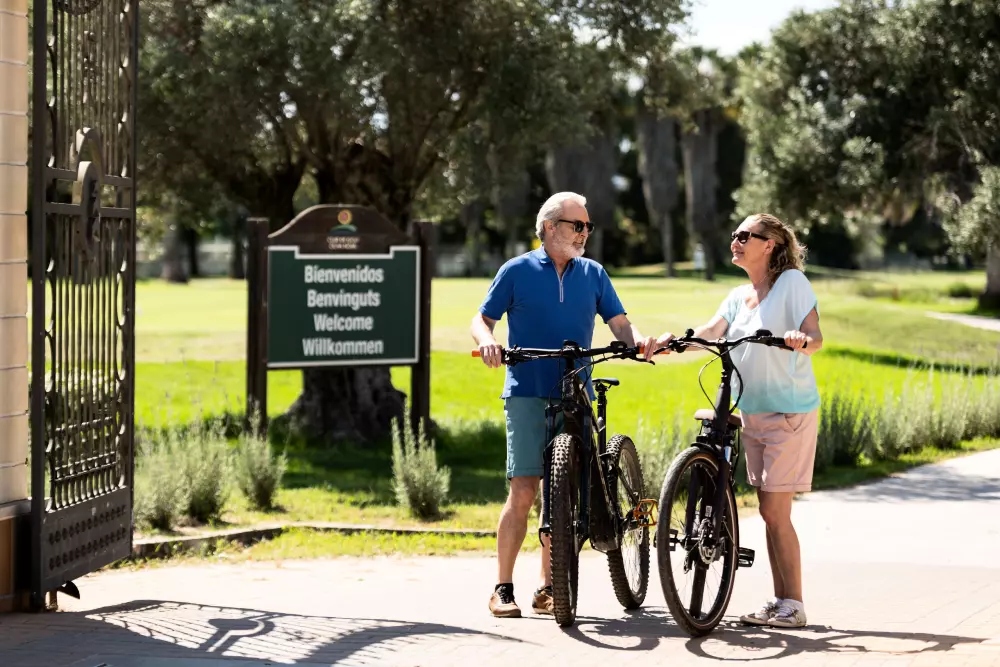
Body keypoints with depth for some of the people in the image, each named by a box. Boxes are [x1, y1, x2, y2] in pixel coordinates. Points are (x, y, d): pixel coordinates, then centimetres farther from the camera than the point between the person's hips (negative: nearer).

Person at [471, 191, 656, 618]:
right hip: (527, 394, -3)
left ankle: (548, 589, 12)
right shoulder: (517, 271, 2)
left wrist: (641, 341, -17)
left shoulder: (593, 274, 11)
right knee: (523, 492, -11)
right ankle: (502, 589, -4)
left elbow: (619, 323, 5)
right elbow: (482, 319, 5)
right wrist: (487, 341, -18)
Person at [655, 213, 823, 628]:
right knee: (769, 511, 9)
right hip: (753, 411, 7)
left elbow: (815, 337, -17)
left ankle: (794, 605, -3)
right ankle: (779, 601, 15)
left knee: (776, 512, -9)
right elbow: (711, 332, -5)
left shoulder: (792, 282, -8)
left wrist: (802, 341, -41)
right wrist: (671, 340, -23)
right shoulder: (738, 297, 12)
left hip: (790, 412, -7)